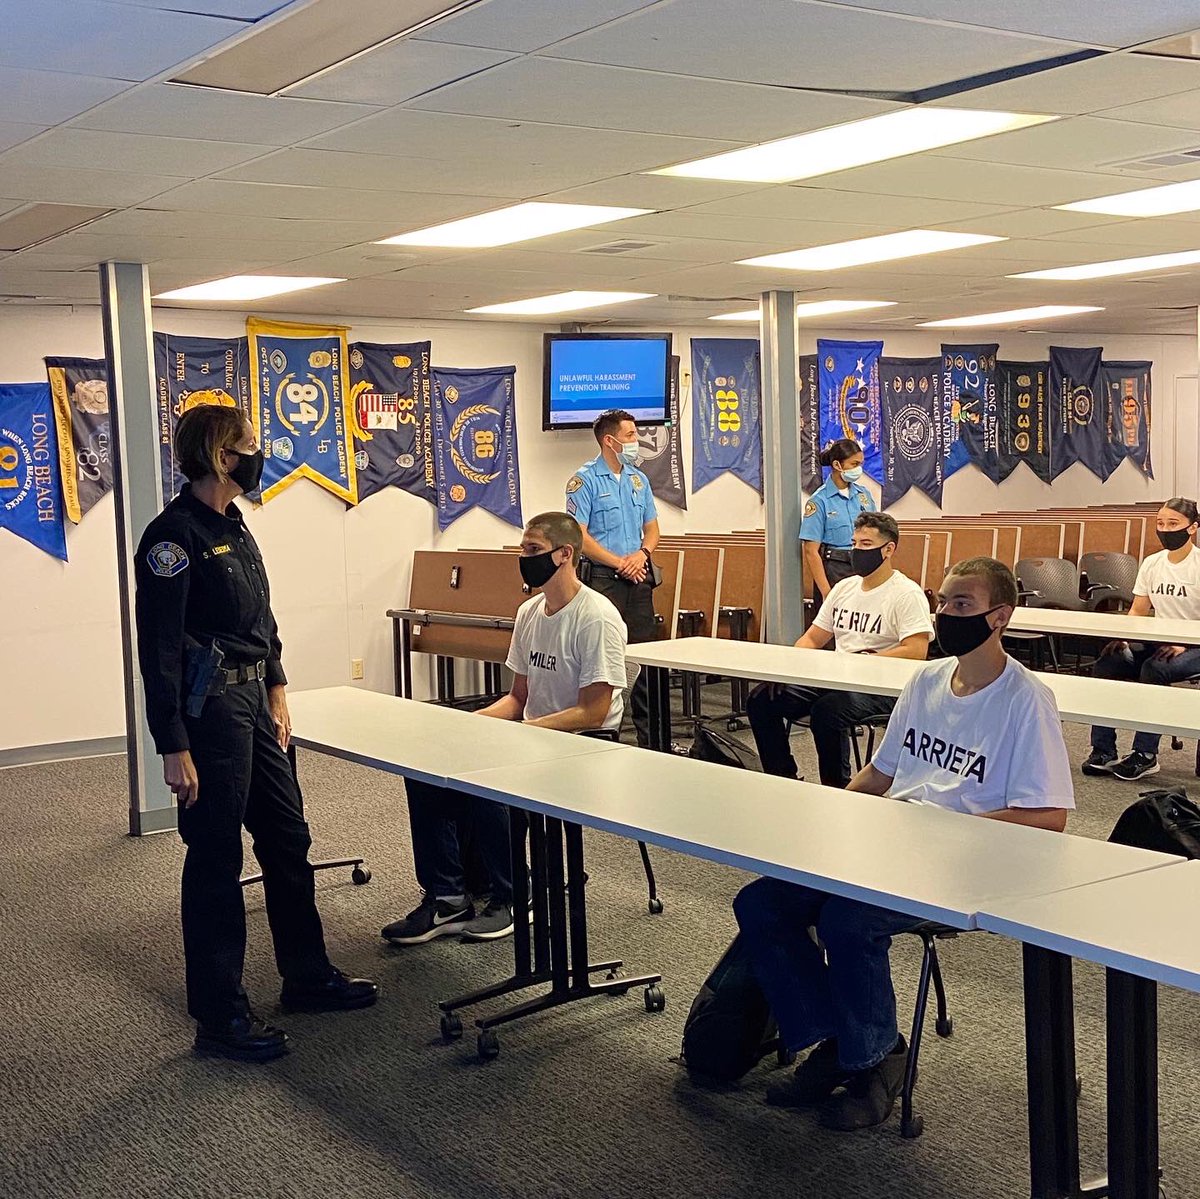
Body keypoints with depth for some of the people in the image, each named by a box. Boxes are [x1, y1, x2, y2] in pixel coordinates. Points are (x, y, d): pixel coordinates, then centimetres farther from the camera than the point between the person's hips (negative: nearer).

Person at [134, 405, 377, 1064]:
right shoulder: (174, 536, -17)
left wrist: (276, 693, 17)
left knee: (287, 840, 17)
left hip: (253, 702, 9)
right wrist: (174, 748, -20)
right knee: (216, 860, 0)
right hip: (209, 710, -9)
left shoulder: (232, 526, 11)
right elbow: (158, 650, -19)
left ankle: (307, 977, 33)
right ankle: (220, 1016, 13)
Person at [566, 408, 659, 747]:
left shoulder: (639, 479, 15)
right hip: (603, 578, -6)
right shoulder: (585, 480, -5)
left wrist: (641, 553, -3)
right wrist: (620, 563, -13)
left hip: (639, 576, 6)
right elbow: (579, 535, -11)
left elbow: (652, 528, 19)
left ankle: (650, 733, 14)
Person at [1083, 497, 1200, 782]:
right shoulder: (1152, 564, 8)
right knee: (1104, 666, -15)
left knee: (1154, 669, -34)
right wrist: (1122, 637, -8)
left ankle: (1145, 755, -22)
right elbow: (1137, 611, 11)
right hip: (1156, 644, 6)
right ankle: (1103, 751, -12)